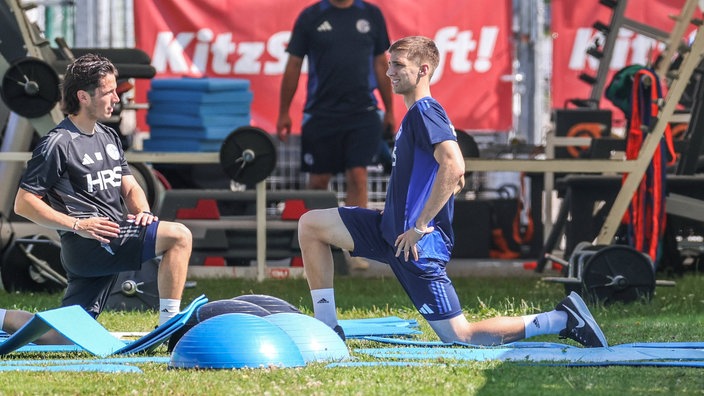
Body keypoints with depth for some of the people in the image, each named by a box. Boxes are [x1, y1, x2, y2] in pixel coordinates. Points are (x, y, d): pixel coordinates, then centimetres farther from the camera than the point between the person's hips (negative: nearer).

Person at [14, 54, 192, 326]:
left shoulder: (108, 137, 19)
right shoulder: (57, 144, -7)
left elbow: (129, 187, 22)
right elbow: (23, 203, -9)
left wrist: (143, 212, -1)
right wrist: (77, 225, -18)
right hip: (88, 242, -9)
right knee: (178, 236, -21)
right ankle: (169, 326, -20)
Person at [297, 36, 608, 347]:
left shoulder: (424, 111, -14)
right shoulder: (416, 113, 15)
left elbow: (453, 166, -30)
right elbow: (457, 179, 24)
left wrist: (421, 225, -25)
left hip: (416, 242, -10)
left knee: (460, 336, -7)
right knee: (311, 224, 9)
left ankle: (561, 319, -2)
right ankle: (327, 328, 8)